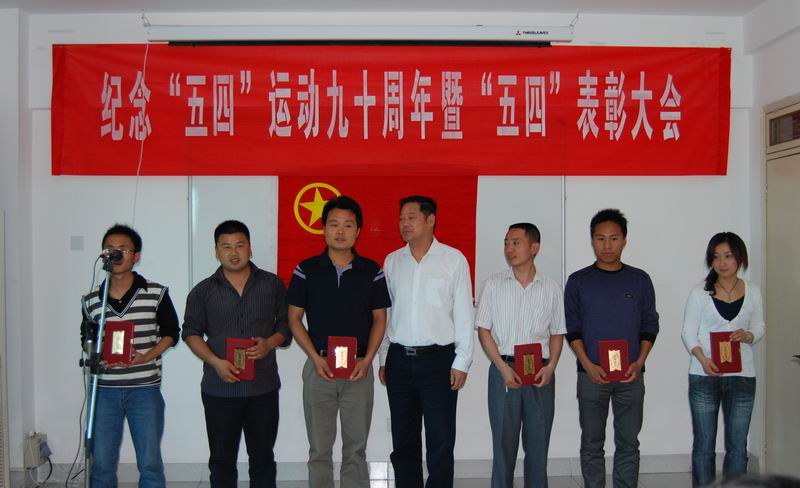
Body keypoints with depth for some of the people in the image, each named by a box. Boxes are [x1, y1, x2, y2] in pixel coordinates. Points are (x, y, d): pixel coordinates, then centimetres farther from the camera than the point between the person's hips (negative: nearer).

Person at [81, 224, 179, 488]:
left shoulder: (157, 293, -2)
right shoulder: (91, 300, 4)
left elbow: (171, 333, 4)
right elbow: (86, 339, 16)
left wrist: (146, 357, -12)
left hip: (145, 390, -2)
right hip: (104, 391, 2)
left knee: (150, 464, 4)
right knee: (101, 464, 8)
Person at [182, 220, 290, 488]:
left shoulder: (272, 284, 5)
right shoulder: (203, 291, 4)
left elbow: (286, 325, 7)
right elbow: (191, 333, 3)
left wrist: (269, 343, -13)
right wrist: (216, 362, -13)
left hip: (263, 386, 0)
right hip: (219, 388, 0)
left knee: (263, 457, 9)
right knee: (222, 459, 7)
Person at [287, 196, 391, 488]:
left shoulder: (372, 271, 1)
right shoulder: (306, 270, -1)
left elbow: (379, 318, 4)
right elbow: (294, 319, 1)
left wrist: (367, 359, -9)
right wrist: (316, 358, -10)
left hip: (359, 368, 0)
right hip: (319, 367, 0)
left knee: (356, 447, 9)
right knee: (319, 448, 9)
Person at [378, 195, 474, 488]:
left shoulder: (453, 259, -3)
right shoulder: (392, 261, 8)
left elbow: (463, 314, -3)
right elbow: (385, 312, 11)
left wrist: (461, 362, -7)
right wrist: (384, 359, 8)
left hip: (438, 359, -3)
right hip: (399, 359, 4)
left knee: (440, 442, 2)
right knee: (403, 442, 11)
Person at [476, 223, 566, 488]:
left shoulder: (551, 288, 5)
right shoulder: (494, 284, 2)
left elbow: (557, 333, 9)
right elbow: (484, 329, 0)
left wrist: (551, 366, -7)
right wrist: (502, 367, -10)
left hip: (540, 372, 1)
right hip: (504, 369, -1)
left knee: (538, 441, 6)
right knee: (504, 441, 3)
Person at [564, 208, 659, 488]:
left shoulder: (640, 280, 6)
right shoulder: (578, 281, 2)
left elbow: (650, 326, 7)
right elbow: (572, 328, 1)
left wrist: (639, 362, -7)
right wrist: (588, 365, -11)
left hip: (631, 375, 1)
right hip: (591, 375, -1)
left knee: (628, 443, 5)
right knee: (592, 443, 5)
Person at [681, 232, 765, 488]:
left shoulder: (753, 291, 5)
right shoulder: (699, 292, -2)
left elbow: (759, 327, 12)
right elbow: (688, 332, -2)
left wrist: (747, 336, -12)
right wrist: (703, 359, -19)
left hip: (742, 376, 2)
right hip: (704, 376, -2)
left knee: (737, 445, 7)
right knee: (704, 445, 5)